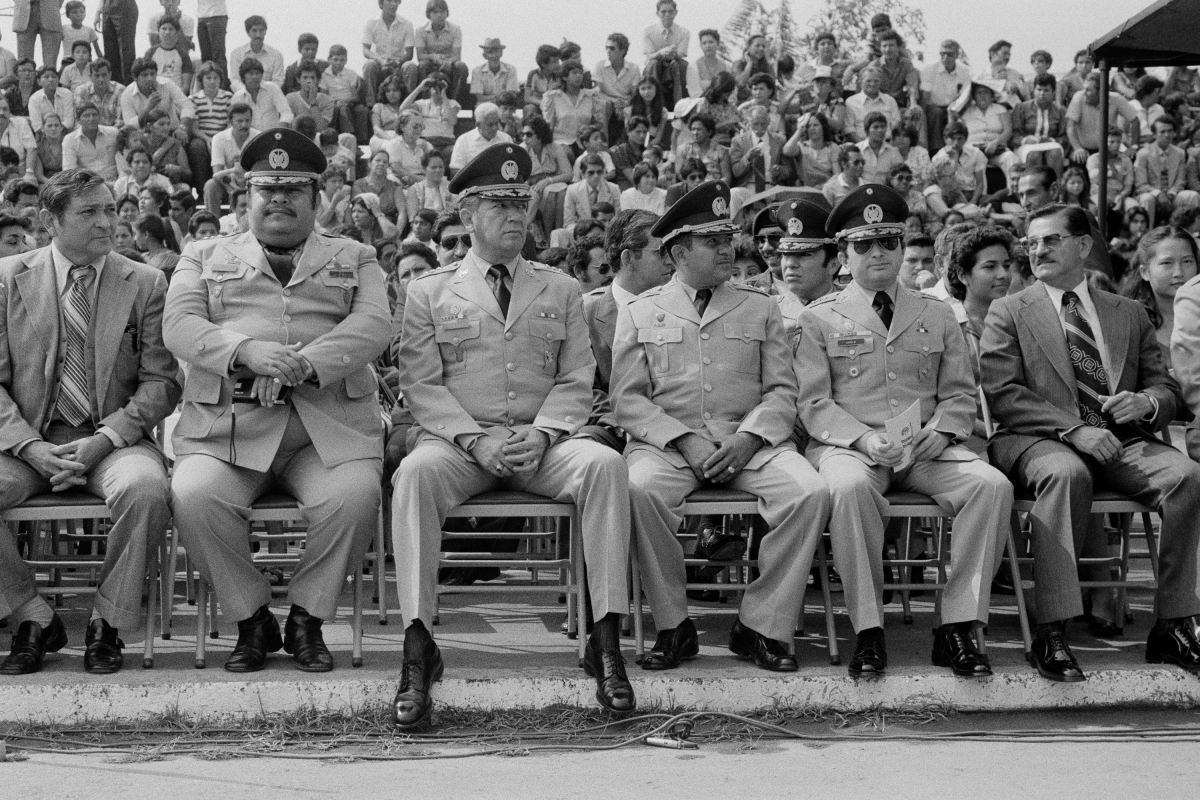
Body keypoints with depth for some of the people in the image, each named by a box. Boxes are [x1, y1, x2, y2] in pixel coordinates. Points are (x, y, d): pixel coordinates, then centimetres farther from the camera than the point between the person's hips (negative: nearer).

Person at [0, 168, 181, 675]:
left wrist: (103, 441, -14)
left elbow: (160, 382, 1)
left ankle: (107, 625, -12)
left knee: (146, 489, -34)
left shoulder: (145, 285, 6)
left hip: (115, 439, -1)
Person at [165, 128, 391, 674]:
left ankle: (307, 618, -5)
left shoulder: (355, 259, 21)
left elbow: (372, 325, 2)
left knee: (355, 496, -30)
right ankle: (251, 619, -5)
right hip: (226, 423, 1)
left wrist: (308, 361, -17)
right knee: (194, 496, -28)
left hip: (331, 425, 0)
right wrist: (246, 351, -16)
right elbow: (179, 326, 4)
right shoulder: (204, 257, 22)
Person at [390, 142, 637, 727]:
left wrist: (540, 435, -11)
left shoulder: (561, 290, 17)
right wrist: (476, 440, -14)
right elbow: (421, 386, 2)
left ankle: (605, 641, -29)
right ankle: (418, 650, -34)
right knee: (416, 471, -35)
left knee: (604, 463, -30)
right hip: (458, 439, -1)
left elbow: (576, 382, 9)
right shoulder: (429, 292, 11)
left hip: (541, 442, 2)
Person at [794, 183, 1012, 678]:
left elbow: (959, 394, 14)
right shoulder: (819, 319, 9)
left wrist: (940, 432, -9)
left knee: (992, 485, -26)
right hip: (848, 446, -3)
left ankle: (957, 627, -20)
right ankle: (868, 632, -28)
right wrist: (864, 438, -17)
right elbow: (814, 403, 1)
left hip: (925, 450, 3)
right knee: (849, 487, -39)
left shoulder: (937, 316, 18)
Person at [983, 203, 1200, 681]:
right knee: (1066, 473, -38)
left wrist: (1147, 403, -8)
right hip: (1038, 441, -3)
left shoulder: (1130, 314, 21)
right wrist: (1074, 429, -17)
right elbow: (1003, 395, -3)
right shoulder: (1008, 313, 11)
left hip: (1121, 443, 3)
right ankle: (1051, 635, -38)